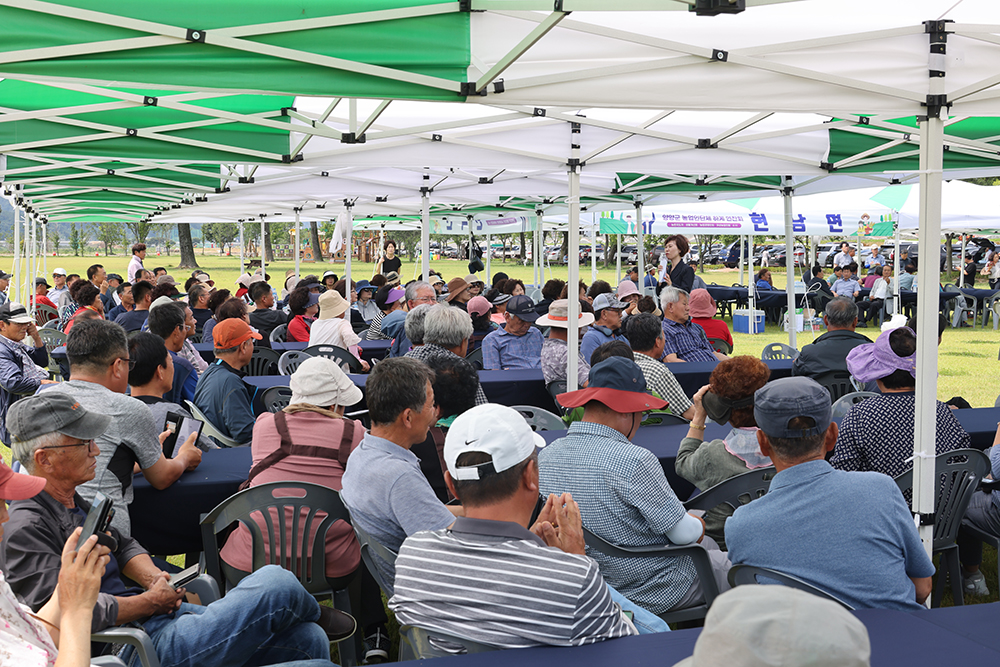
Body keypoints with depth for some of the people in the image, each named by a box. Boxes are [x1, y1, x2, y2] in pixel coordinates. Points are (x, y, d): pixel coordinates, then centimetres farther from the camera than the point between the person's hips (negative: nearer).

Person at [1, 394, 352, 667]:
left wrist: (152, 577, 4)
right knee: (277, 583, -16)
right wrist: (151, 601, -13)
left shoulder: (69, 501, 15)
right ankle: (315, 615, 17)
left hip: (159, 613, 10)